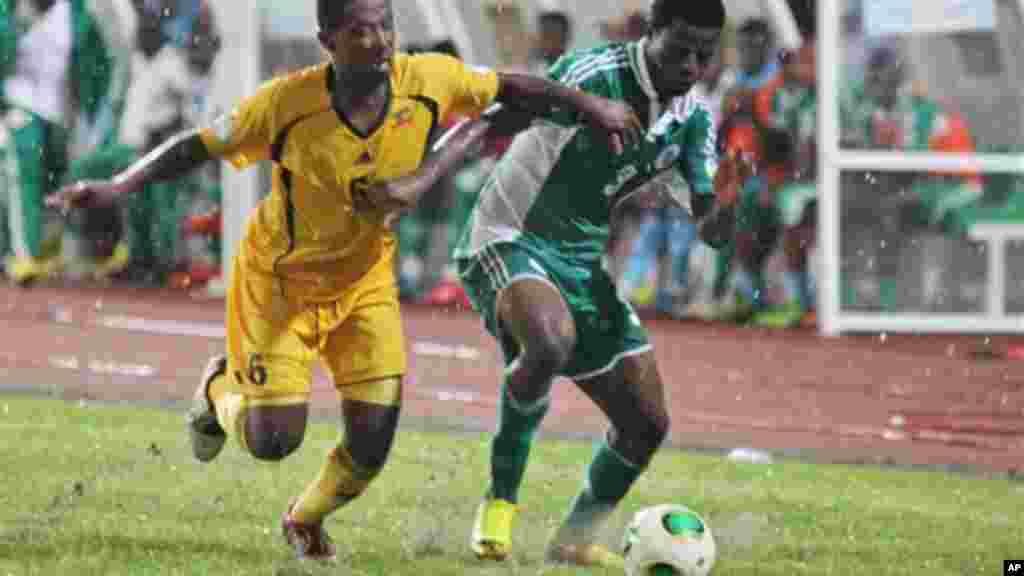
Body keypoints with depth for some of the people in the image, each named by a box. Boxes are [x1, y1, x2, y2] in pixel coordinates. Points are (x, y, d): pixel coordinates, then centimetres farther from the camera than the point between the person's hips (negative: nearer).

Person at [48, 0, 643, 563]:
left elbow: (509, 87, -4)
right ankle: (221, 390, 30)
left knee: (371, 446, -4)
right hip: (281, 281, -3)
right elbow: (199, 146, -19)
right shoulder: (288, 104, -29)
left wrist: (590, 104, -4)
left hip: (366, 282, 3)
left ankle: (305, 520, 32)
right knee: (274, 440, -9)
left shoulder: (428, 80, -21)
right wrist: (118, 187, -29)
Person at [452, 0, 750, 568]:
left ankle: (576, 539, 27)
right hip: (508, 241, -7)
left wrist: (723, 205, -25)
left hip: (582, 262, 7)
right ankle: (500, 500, -18)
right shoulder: (590, 75, -21)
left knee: (647, 423, 4)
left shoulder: (692, 118, 1)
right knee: (551, 342, -39)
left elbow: (711, 234, 0)